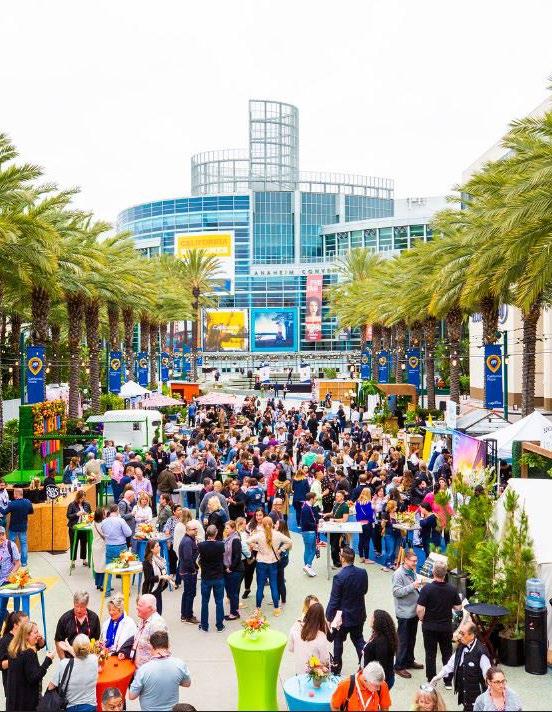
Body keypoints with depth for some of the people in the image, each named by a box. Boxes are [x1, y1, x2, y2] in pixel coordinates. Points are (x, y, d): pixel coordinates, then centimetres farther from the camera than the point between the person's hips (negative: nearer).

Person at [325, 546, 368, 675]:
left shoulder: (339, 577, -27)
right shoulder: (363, 573, -11)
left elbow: (334, 600, -20)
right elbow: (364, 591, 5)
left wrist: (328, 617, -9)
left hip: (343, 616, -4)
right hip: (359, 615, 4)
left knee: (338, 641, 16)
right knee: (358, 639, 23)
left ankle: (336, 668, 32)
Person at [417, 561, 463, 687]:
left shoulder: (427, 588, -20)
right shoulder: (452, 589, -11)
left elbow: (420, 609, -20)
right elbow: (458, 607, 0)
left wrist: (422, 620, -1)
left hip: (429, 626, -2)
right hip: (446, 627, 2)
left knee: (430, 654, 11)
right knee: (447, 653, 17)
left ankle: (431, 681, 19)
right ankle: (448, 681, 24)